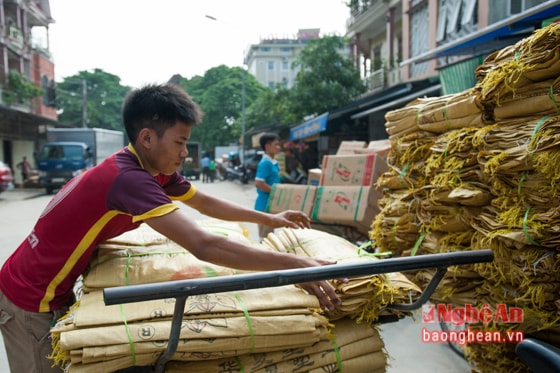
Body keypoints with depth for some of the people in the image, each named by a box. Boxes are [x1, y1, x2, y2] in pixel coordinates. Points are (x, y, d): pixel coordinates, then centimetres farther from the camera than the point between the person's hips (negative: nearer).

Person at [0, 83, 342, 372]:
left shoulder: (156, 169, -4)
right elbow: (204, 246, -43)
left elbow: (206, 203, 10)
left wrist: (269, 219, 10)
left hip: (55, 292, 8)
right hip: (31, 301, -8)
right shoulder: (128, 178, -34)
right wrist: (294, 265, -41)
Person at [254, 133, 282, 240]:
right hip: (265, 205, -9)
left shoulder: (274, 162, 11)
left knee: (270, 235, 17)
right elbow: (259, 183, -24)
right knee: (265, 237, -2)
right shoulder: (265, 163, -18)